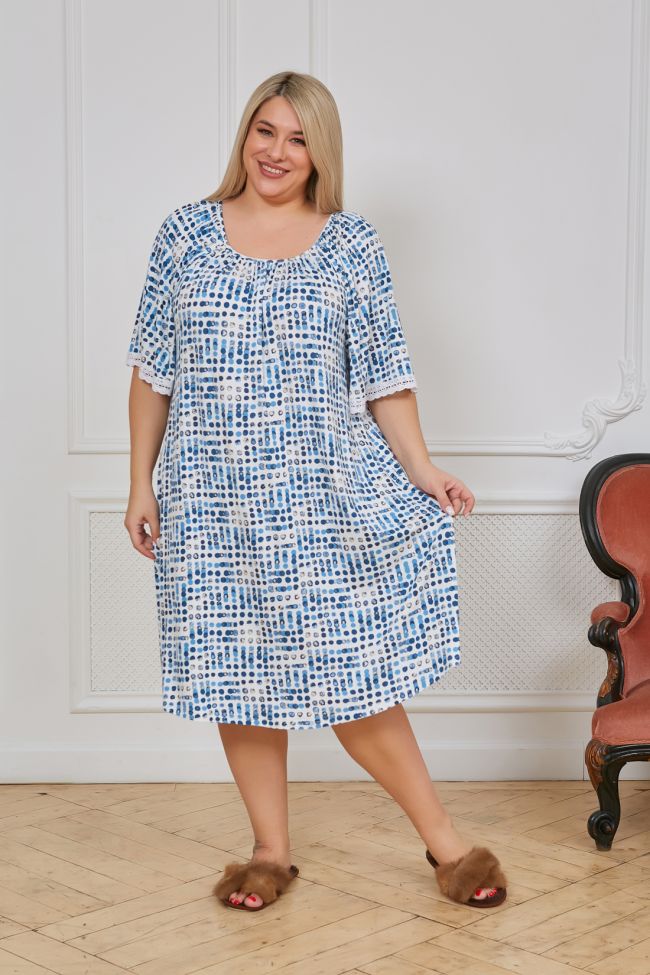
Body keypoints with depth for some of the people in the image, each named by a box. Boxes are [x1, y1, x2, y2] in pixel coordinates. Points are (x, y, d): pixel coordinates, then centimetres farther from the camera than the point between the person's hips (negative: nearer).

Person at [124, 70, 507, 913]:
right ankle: (271, 850, 23)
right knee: (238, 673, 7)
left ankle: (444, 840, 15)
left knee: (350, 672, -2)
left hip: (326, 495, -2)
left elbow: (385, 376, 5)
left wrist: (423, 473, -6)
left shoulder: (353, 247, 3)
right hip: (213, 501, 2)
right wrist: (141, 484, 3)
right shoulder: (186, 233, 5)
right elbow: (152, 369, 6)